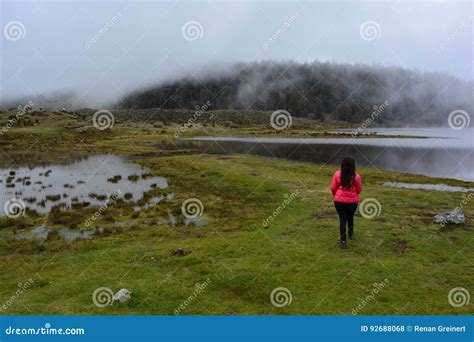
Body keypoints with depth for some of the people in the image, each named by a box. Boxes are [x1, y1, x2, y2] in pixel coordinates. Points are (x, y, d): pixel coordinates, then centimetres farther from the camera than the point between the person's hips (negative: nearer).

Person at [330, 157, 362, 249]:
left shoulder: (337, 174, -11)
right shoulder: (356, 176, -12)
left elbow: (333, 188, -4)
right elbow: (359, 189, 0)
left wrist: (335, 195, 16)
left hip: (339, 201, 0)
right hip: (352, 201, 1)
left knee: (342, 219, 6)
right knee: (350, 217, 23)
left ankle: (343, 241, 3)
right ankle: (351, 234, 44)